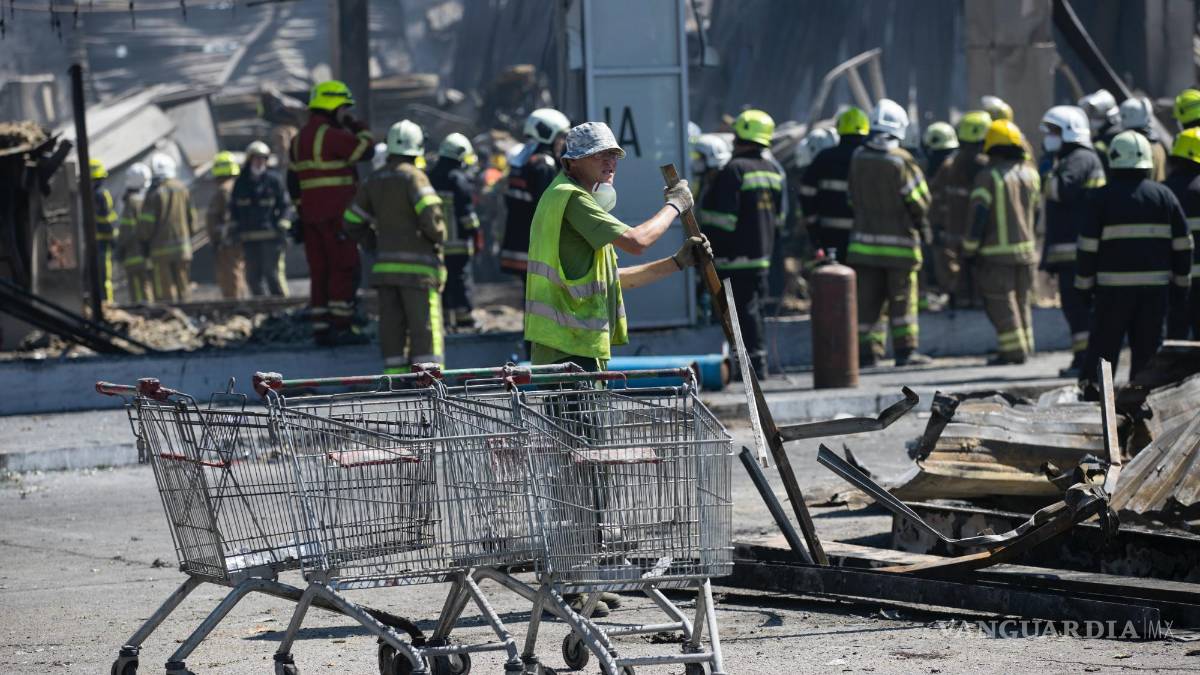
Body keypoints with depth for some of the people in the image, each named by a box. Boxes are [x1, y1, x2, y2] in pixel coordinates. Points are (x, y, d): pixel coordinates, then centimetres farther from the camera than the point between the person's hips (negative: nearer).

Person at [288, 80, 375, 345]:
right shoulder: (331, 135, -12)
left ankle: (321, 327, 6)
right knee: (344, 269, -6)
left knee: (320, 271, 8)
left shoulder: (299, 140, 15)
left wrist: (301, 212, 19)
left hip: (310, 213, 8)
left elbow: (293, 181, 16)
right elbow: (366, 150, -11)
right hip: (336, 214, -8)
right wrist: (359, 128, 4)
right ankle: (342, 327, -10)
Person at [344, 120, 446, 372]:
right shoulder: (413, 176, -9)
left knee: (392, 326, 8)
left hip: (385, 266, 6)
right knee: (425, 326, -4)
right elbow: (429, 213, -21)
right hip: (417, 266, -6)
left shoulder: (375, 180, 12)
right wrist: (439, 236, -2)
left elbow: (352, 222, 17)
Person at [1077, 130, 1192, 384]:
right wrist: (1180, 285, 14)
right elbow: (1182, 245, 7)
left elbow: (1089, 246, -4)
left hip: (1114, 285, -2)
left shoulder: (1103, 197, -4)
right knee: (1147, 346, 9)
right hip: (1156, 284, 2)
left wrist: (1085, 284, 5)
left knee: (1104, 345, 5)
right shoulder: (1164, 196, 5)